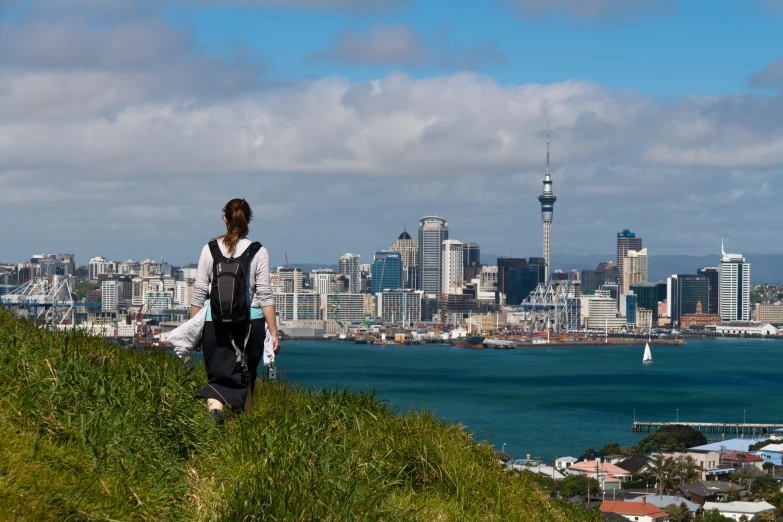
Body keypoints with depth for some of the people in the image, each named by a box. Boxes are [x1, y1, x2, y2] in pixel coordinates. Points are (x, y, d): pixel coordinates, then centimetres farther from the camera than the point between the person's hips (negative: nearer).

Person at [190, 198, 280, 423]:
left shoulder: (210, 249, 2)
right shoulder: (258, 252, -3)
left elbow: (199, 292, 3)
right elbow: (265, 295, -4)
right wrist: (273, 332, -1)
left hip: (215, 321, 1)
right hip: (251, 321, -1)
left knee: (220, 373, 4)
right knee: (245, 375, 14)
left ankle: (215, 400, -26)